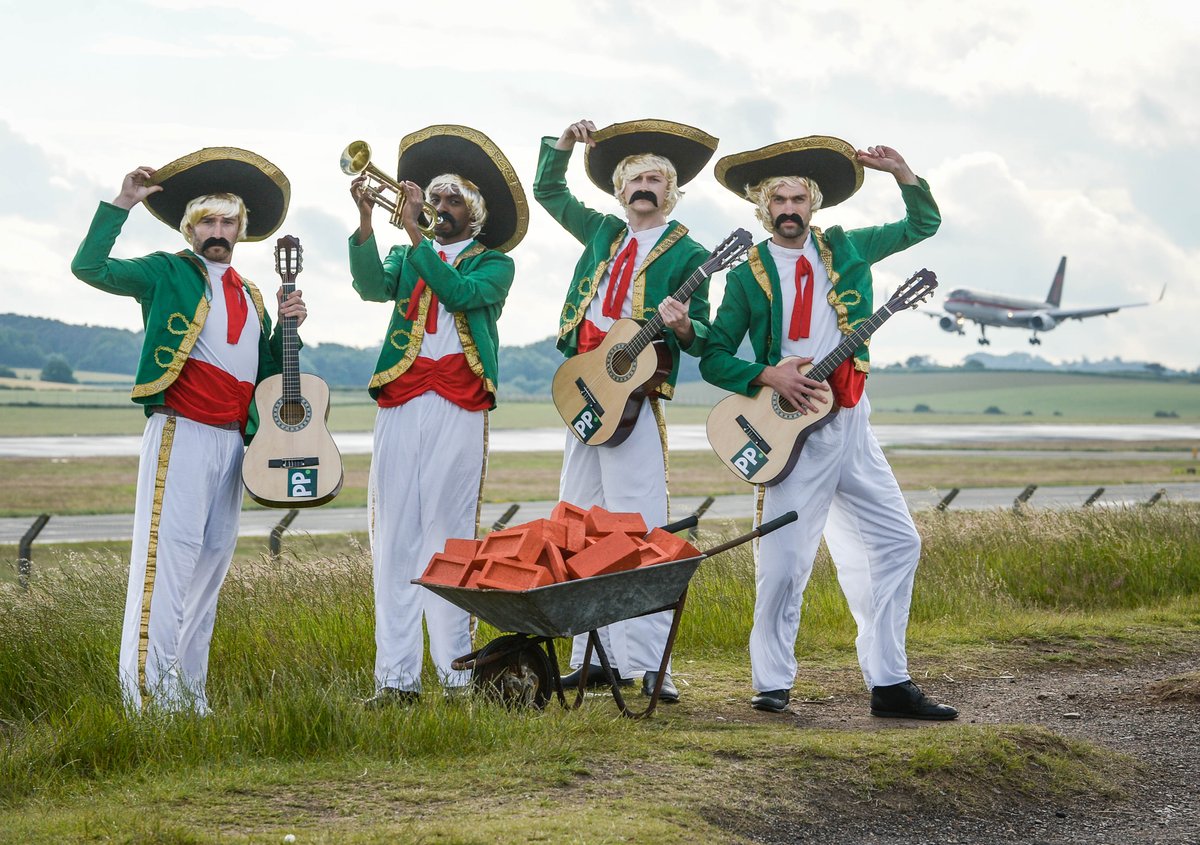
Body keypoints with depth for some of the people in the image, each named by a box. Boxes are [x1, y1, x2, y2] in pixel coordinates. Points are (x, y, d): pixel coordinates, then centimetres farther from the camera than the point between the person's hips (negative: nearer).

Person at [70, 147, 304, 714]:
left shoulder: (250, 297, 22)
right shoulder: (167, 273, 4)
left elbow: (268, 373, 23)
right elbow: (89, 268, -9)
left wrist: (287, 326, 7)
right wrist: (121, 204, -13)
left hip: (233, 441, 7)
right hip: (181, 433, -7)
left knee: (213, 560, 7)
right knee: (168, 554, -14)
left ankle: (188, 694, 13)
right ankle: (147, 694, -16)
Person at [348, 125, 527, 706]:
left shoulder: (494, 263, 13)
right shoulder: (407, 259, 21)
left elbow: (461, 292, -9)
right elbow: (372, 286, -1)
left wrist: (413, 231, -10)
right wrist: (366, 221, -14)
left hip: (459, 407, -3)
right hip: (400, 403, 3)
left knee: (450, 536, -6)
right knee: (394, 537, -3)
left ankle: (455, 671, -3)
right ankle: (397, 676, -3)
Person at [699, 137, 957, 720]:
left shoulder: (844, 250, 12)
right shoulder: (748, 274, 2)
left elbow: (923, 224, 20)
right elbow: (713, 359, 1)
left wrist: (901, 173, 4)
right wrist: (769, 375, -14)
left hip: (851, 426, 5)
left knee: (897, 543, 3)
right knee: (785, 561, -8)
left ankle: (889, 683, 8)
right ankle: (772, 683, 6)